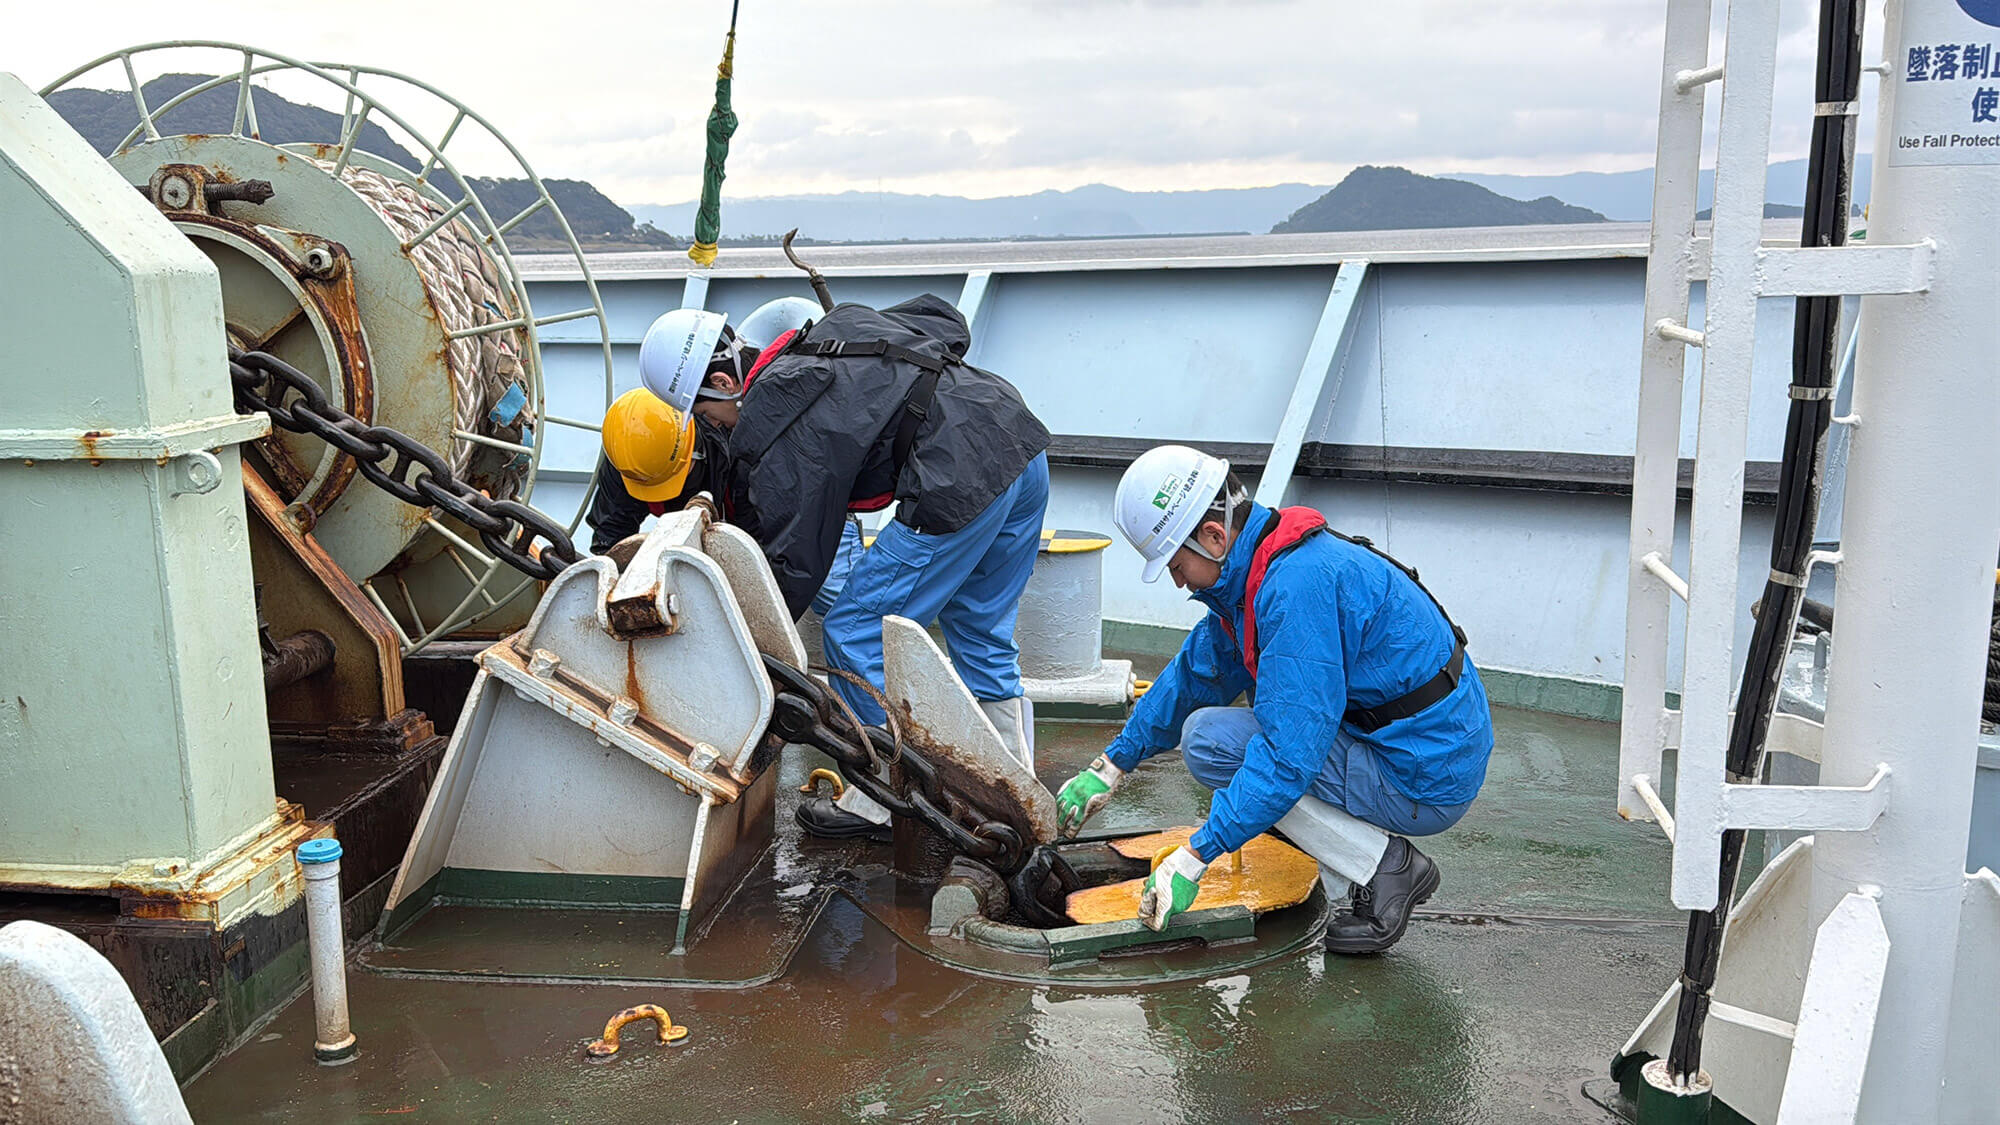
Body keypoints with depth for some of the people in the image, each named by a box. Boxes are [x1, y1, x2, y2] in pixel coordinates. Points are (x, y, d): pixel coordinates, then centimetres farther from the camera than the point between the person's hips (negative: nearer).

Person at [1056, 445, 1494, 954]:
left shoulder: (1297, 586, -25)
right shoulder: (1255, 569, 7)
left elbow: (1290, 753, -28)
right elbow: (1196, 674, 19)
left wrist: (1193, 859, -24)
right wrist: (1109, 768, 20)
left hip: (1425, 781, -10)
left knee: (1208, 739, -13)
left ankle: (1387, 868, -7)